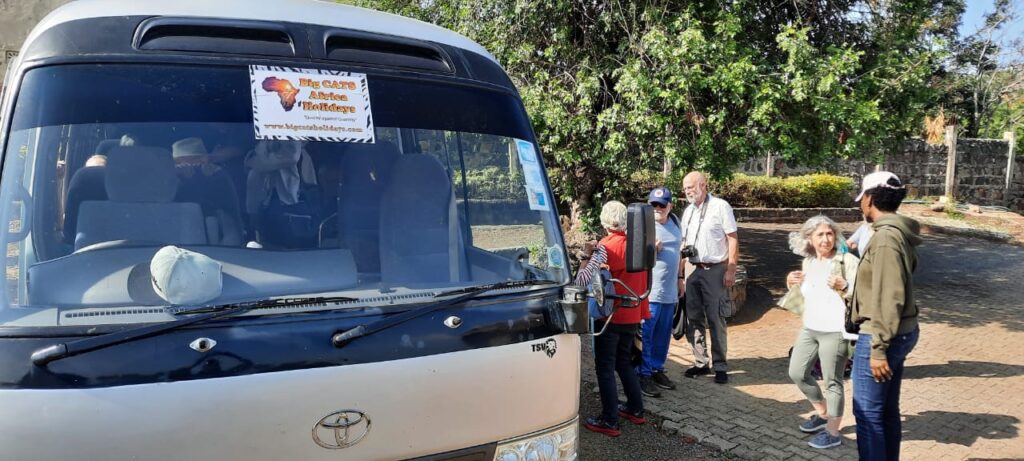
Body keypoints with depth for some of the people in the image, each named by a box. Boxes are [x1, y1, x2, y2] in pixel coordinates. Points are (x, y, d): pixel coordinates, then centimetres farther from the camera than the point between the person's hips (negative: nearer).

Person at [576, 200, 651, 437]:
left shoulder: (607, 245, -17)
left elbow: (585, 276, -29)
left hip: (611, 316, -7)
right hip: (632, 315, 7)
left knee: (605, 368, 2)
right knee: (624, 362, 22)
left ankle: (610, 422, 4)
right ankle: (636, 409, 28)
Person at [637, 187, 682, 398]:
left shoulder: (675, 221, 11)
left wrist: (679, 279, 23)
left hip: (670, 291, 7)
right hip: (650, 291, -7)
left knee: (663, 334, 14)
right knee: (645, 334, -3)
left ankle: (657, 369, 26)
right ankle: (643, 375, 5)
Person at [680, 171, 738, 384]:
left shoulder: (720, 207, -7)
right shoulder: (688, 211, 13)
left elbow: (732, 239, -8)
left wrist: (731, 270, -13)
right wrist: (682, 249, 2)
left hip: (714, 270, -6)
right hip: (693, 270, 6)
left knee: (716, 320, -2)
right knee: (694, 318, 9)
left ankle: (720, 366, 7)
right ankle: (700, 363, 19)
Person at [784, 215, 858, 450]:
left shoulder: (848, 260, -11)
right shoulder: (808, 262, 10)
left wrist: (843, 287, -30)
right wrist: (793, 283, 5)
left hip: (835, 331, -7)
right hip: (809, 328, 7)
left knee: (832, 382, 2)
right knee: (797, 373, 13)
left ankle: (833, 433, 15)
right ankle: (823, 413, 34)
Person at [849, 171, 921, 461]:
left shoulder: (886, 237, -19)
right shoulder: (899, 234, 10)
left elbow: (889, 298, -22)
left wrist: (878, 348, -21)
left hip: (881, 336, -10)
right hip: (902, 332, 10)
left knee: (868, 413, 0)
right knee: (887, 410, 18)